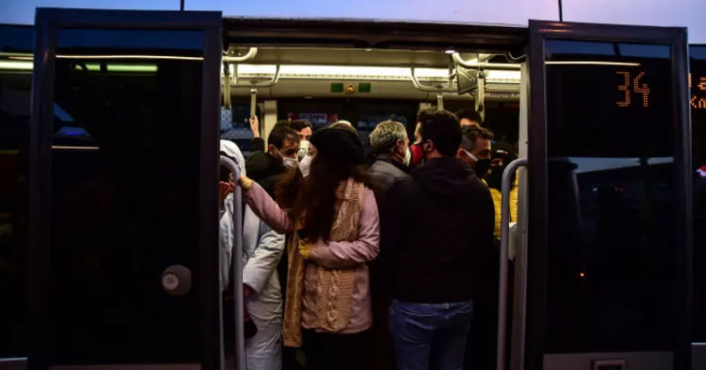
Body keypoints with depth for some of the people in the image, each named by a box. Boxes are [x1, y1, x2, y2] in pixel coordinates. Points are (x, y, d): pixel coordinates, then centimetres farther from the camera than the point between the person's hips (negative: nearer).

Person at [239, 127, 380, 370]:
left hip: (345, 310, -6)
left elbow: (369, 247, -18)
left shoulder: (360, 192, -14)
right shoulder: (309, 187, 7)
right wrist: (250, 187, -8)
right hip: (312, 305, 6)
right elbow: (285, 221, -2)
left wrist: (318, 250, -16)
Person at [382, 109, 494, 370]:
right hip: (461, 302, 5)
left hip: (413, 304, -4)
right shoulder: (480, 191, 1)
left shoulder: (405, 188, -14)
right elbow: (485, 247, 10)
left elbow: (388, 247, -9)